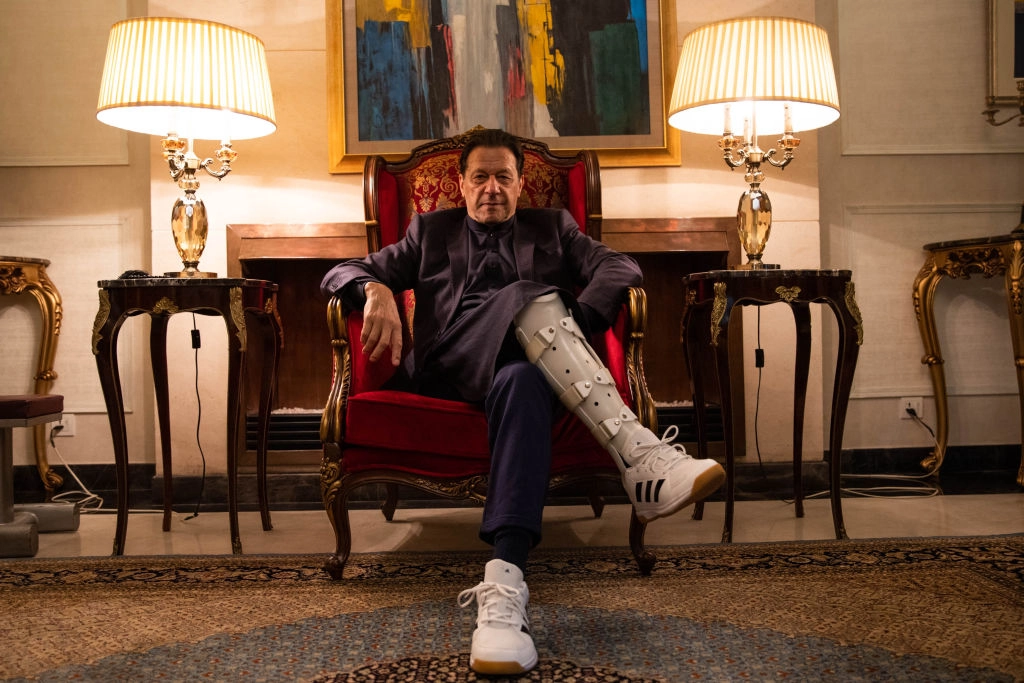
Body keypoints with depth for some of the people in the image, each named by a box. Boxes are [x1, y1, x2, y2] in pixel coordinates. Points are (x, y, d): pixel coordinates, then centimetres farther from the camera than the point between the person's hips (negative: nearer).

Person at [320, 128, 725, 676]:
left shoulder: (552, 228, 26)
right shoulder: (430, 231, 27)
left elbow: (621, 269, 8)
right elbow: (341, 273, 18)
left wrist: (571, 324, -13)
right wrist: (375, 289, -9)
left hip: (524, 366, 1)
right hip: (445, 370, -1)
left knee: (522, 381, -39)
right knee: (532, 299, -32)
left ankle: (503, 584, -55)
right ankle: (638, 457, -46)